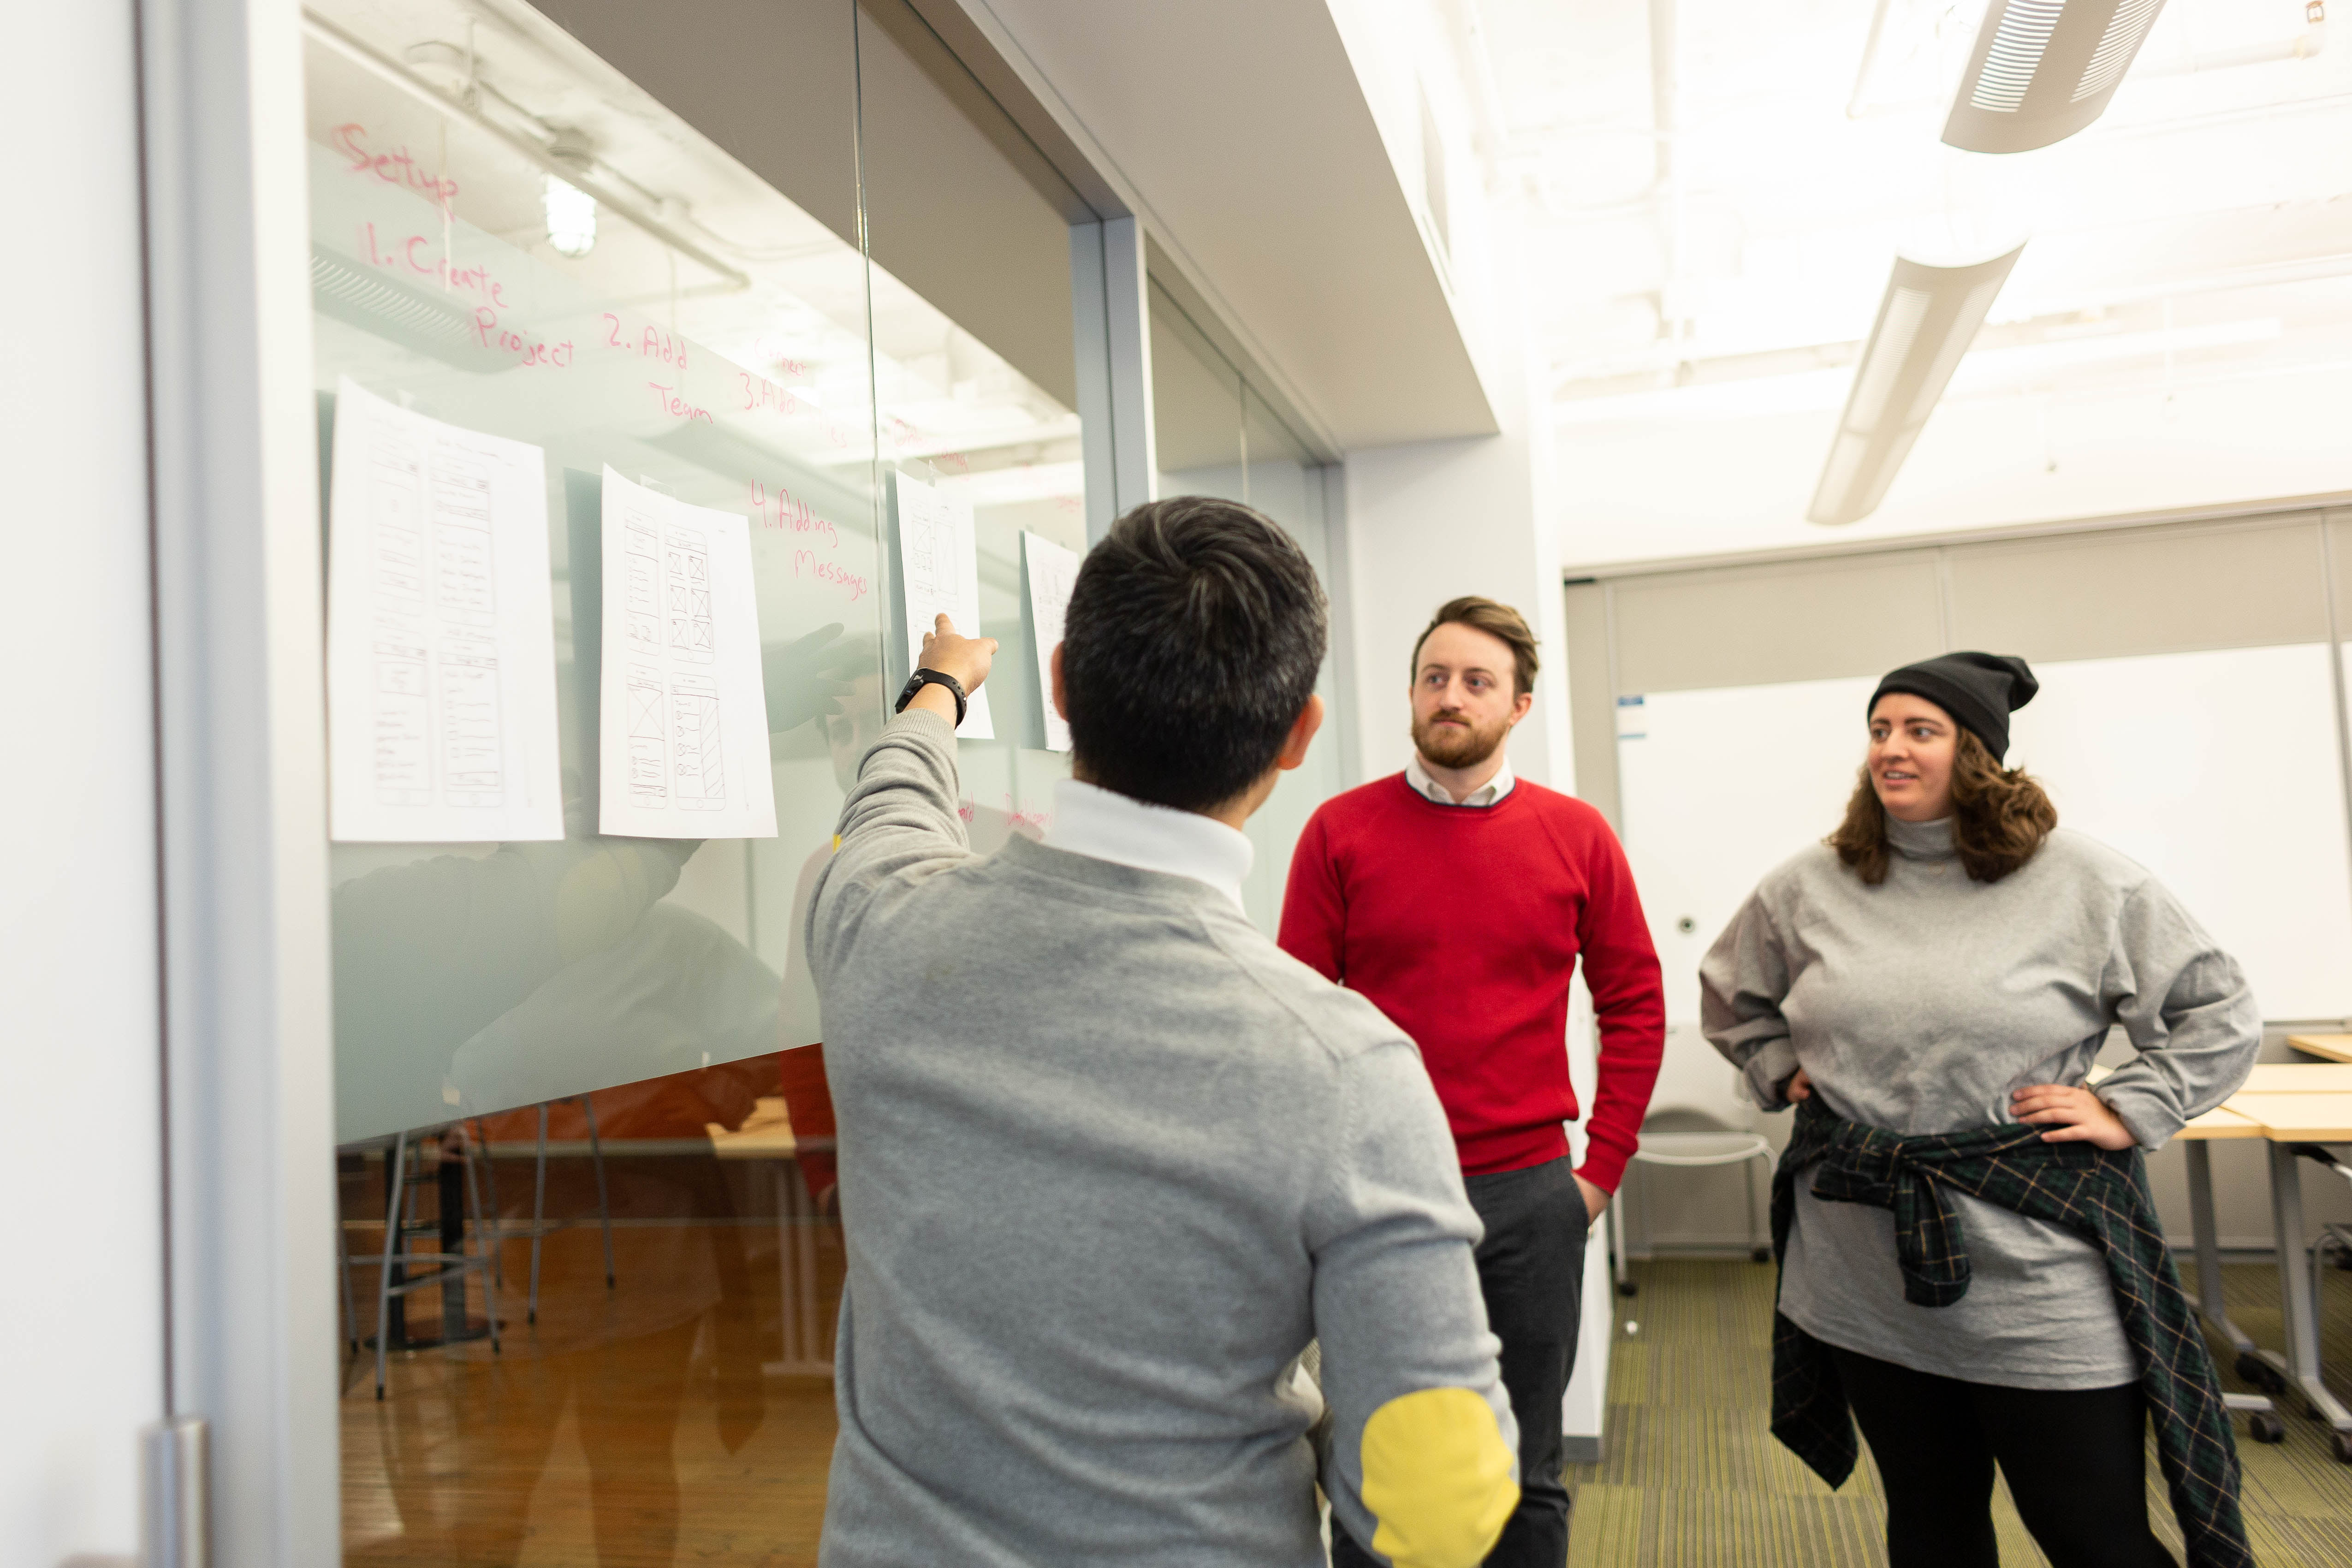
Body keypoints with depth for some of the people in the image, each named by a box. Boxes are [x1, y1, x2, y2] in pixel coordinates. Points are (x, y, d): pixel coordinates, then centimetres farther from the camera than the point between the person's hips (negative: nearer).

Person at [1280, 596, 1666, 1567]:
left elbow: (1636, 1005, 6)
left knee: (1527, 1478, 15)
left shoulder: (1577, 836, 2)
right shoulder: (1341, 830, -2)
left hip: (1532, 1196, 2)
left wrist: (1604, 1163, 2)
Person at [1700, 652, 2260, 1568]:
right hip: (1865, 1279, 3)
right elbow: (1728, 994, 21)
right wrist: (1781, 1073, 8)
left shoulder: (2084, 882, -4)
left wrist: (2129, 1109, -6)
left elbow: (2221, 1015, 3)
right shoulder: (1812, 887, 4)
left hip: (2040, 1281, -3)